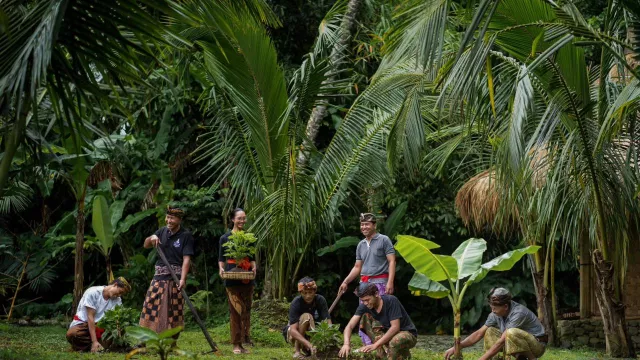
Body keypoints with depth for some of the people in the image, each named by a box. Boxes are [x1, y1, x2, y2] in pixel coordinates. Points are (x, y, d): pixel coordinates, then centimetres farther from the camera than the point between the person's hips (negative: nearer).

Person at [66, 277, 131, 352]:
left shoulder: (117, 300, -1)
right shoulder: (92, 292, -18)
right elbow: (90, 317, -21)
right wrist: (94, 341, -27)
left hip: (99, 326, 5)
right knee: (71, 334, -38)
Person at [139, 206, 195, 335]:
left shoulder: (186, 236, -5)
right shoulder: (162, 231, 10)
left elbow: (186, 259, -13)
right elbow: (146, 245, 17)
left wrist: (183, 279, -24)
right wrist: (151, 238, -6)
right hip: (159, 276, 5)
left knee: (173, 312, 1)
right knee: (150, 306, 2)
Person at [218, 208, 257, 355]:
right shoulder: (225, 238, 4)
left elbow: (252, 258, 15)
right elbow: (221, 259, 6)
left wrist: (254, 268, -5)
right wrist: (221, 269, -13)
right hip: (232, 278, -3)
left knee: (246, 309, 5)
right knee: (235, 310, -3)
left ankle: (246, 337, 10)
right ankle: (237, 344, -1)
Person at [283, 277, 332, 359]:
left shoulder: (321, 300, -18)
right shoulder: (296, 303, -28)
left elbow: (328, 323, -24)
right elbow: (293, 330, -37)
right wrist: (310, 345, -52)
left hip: (310, 333, 4)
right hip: (294, 334, -4)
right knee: (306, 316, -33)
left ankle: (306, 349, 9)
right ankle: (297, 351, -21)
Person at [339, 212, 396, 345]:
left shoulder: (384, 240, -1)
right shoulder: (361, 245, 17)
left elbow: (392, 262, -7)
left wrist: (390, 282, -17)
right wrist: (345, 282, 13)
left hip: (379, 281, -7)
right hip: (364, 283, 7)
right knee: (364, 316, 5)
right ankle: (367, 345, 10)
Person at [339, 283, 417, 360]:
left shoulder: (391, 301, -25)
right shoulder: (364, 306, -12)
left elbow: (395, 327, -29)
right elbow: (350, 326, -17)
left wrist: (375, 345, -36)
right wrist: (346, 344, -37)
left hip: (408, 333, -6)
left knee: (395, 342, -42)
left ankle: (404, 353, -7)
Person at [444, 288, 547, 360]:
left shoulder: (518, 313, -30)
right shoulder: (496, 314, -6)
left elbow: (501, 341, -32)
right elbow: (478, 334, -2)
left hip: (537, 344, -8)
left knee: (512, 333, -35)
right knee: (490, 332, -2)